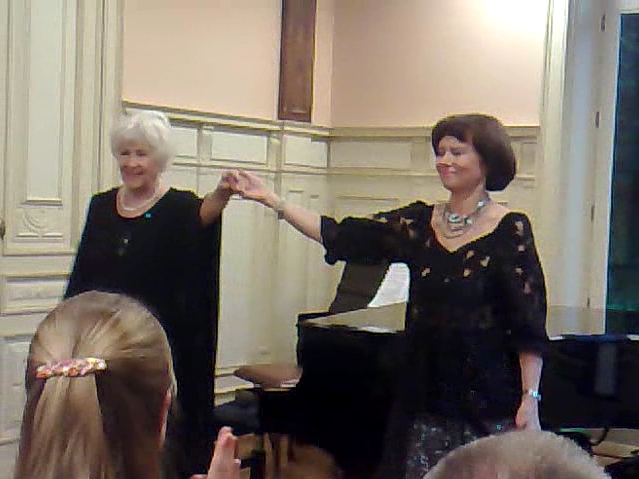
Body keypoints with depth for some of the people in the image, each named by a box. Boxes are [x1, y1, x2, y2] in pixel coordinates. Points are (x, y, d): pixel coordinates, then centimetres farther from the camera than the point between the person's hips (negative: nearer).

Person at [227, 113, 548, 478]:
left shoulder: (510, 230, -7)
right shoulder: (420, 222, 7)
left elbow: (529, 326, -8)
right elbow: (341, 237, 4)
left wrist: (530, 399, -13)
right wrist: (270, 199, 2)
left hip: (487, 405, -4)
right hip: (424, 399, 5)